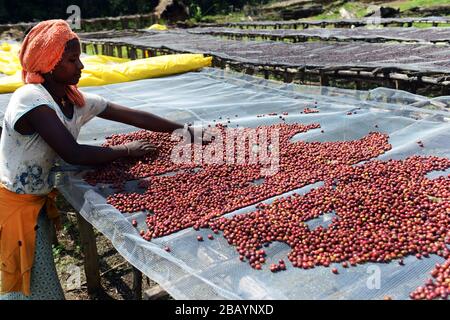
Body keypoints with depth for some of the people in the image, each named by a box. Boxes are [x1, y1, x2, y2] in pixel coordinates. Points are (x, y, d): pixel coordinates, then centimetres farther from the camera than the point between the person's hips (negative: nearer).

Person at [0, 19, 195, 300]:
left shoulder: (79, 102, -4)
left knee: (41, 279, 20)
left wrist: (188, 132, -5)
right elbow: (73, 154, -31)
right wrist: (126, 150, -20)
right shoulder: (31, 98, -25)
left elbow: (135, 117, -4)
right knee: (32, 286, 3)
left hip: (42, 199, 7)